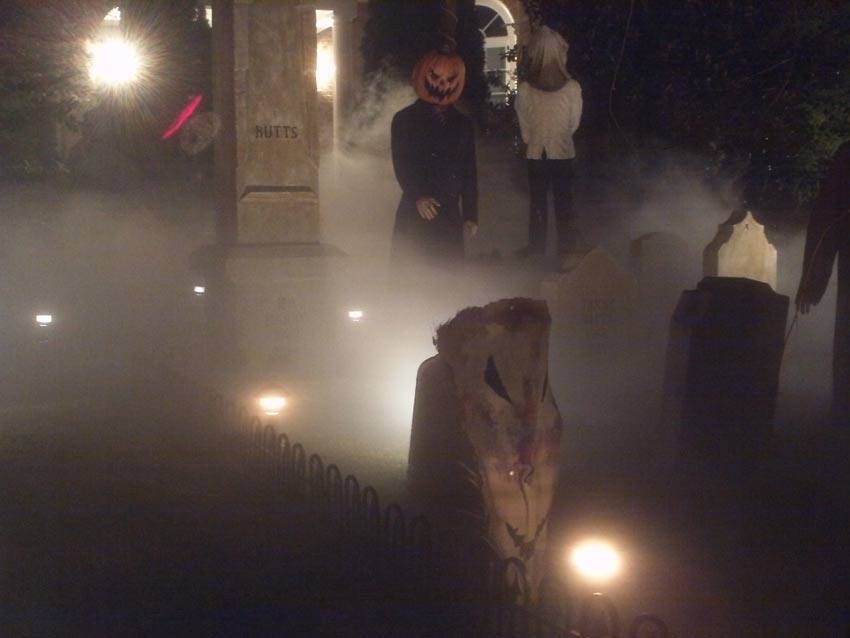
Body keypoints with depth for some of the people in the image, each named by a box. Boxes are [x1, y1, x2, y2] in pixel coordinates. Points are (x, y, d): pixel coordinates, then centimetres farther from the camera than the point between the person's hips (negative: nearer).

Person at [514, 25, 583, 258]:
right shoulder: (572, 88, -15)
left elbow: (524, 127, -3)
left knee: (538, 201, 14)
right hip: (563, 152, 0)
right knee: (563, 200, 12)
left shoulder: (524, 89, -15)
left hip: (536, 153, 0)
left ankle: (536, 247, 21)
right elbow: (574, 124, -1)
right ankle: (567, 246, 18)